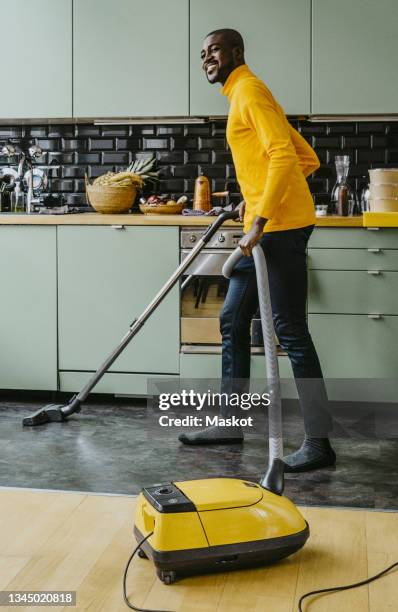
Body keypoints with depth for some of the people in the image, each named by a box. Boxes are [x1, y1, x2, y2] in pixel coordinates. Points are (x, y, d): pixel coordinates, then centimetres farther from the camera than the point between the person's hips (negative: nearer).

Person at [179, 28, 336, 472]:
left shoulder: (249, 90, -5)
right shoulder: (242, 96, 24)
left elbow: (285, 156, -20)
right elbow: (308, 159, 22)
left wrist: (259, 221, -24)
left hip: (280, 227, -10)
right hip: (266, 228, 10)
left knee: (290, 331, -9)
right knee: (233, 321, 13)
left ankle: (319, 442, -3)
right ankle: (231, 423, 22)